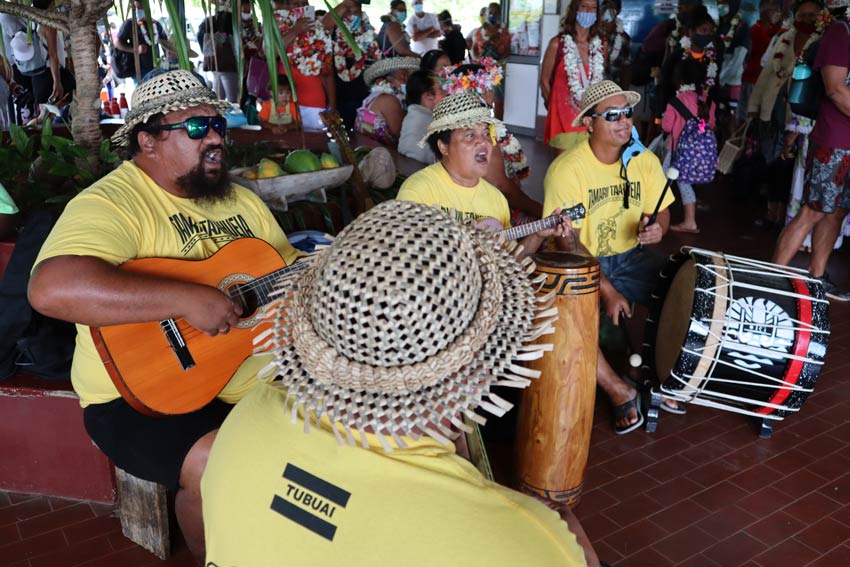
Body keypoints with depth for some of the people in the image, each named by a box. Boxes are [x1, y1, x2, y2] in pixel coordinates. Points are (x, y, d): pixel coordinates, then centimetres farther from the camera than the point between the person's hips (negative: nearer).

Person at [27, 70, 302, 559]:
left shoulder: (241, 200, 12)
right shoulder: (114, 202, -15)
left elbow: (288, 267, 16)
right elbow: (51, 289, -32)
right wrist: (187, 299, -33)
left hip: (250, 375, 7)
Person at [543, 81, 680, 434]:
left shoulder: (645, 160, -1)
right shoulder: (567, 169, -18)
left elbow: (661, 211, 10)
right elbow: (568, 243, -19)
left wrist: (657, 227, -17)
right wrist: (607, 291, -24)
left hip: (629, 256, 5)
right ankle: (619, 392, -12)